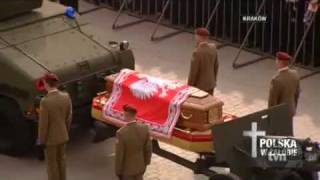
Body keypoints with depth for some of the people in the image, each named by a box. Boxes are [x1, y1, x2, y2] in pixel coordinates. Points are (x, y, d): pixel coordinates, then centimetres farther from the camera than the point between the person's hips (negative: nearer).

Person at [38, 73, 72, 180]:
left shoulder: (45, 101, -29)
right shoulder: (66, 97, -11)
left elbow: (43, 123, -22)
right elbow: (68, 117, 1)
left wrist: (41, 141, -10)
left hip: (50, 137, -6)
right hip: (62, 135, 6)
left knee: (51, 163, 11)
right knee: (61, 159, 22)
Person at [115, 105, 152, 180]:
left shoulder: (121, 133, -31)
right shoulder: (144, 128, -16)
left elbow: (119, 155, -22)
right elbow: (148, 148, -4)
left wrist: (118, 171, -7)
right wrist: (146, 162, 14)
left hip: (127, 169, -4)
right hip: (140, 166, 4)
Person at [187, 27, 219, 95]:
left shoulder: (197, 52, -26)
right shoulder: (213, 48, -5)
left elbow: (193, 71, -20)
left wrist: (190, 86, -8)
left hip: (199, 86, -7)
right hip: (211, 84, 7)